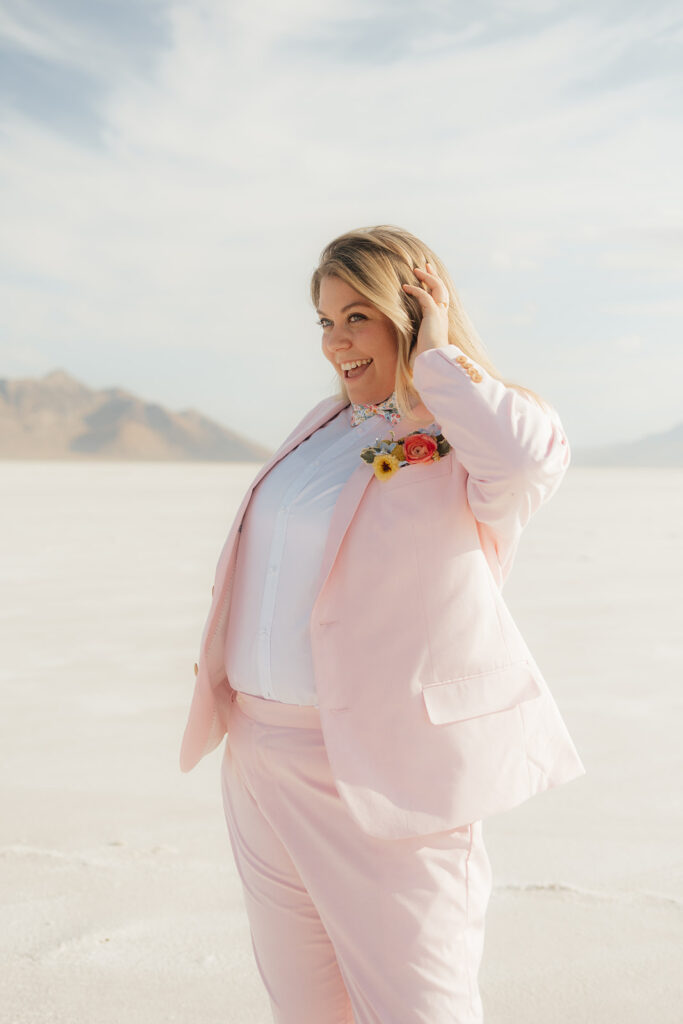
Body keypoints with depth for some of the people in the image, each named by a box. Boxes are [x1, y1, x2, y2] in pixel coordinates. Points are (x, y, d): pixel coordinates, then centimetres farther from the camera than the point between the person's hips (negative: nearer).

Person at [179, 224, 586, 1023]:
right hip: (265, 755, 7)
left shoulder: (469, 440, -10)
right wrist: (223, 660, 21)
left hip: (383, 770, -7)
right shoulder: (326, 424, 13)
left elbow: (531, 454, -35)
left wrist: (436, 356, -20)